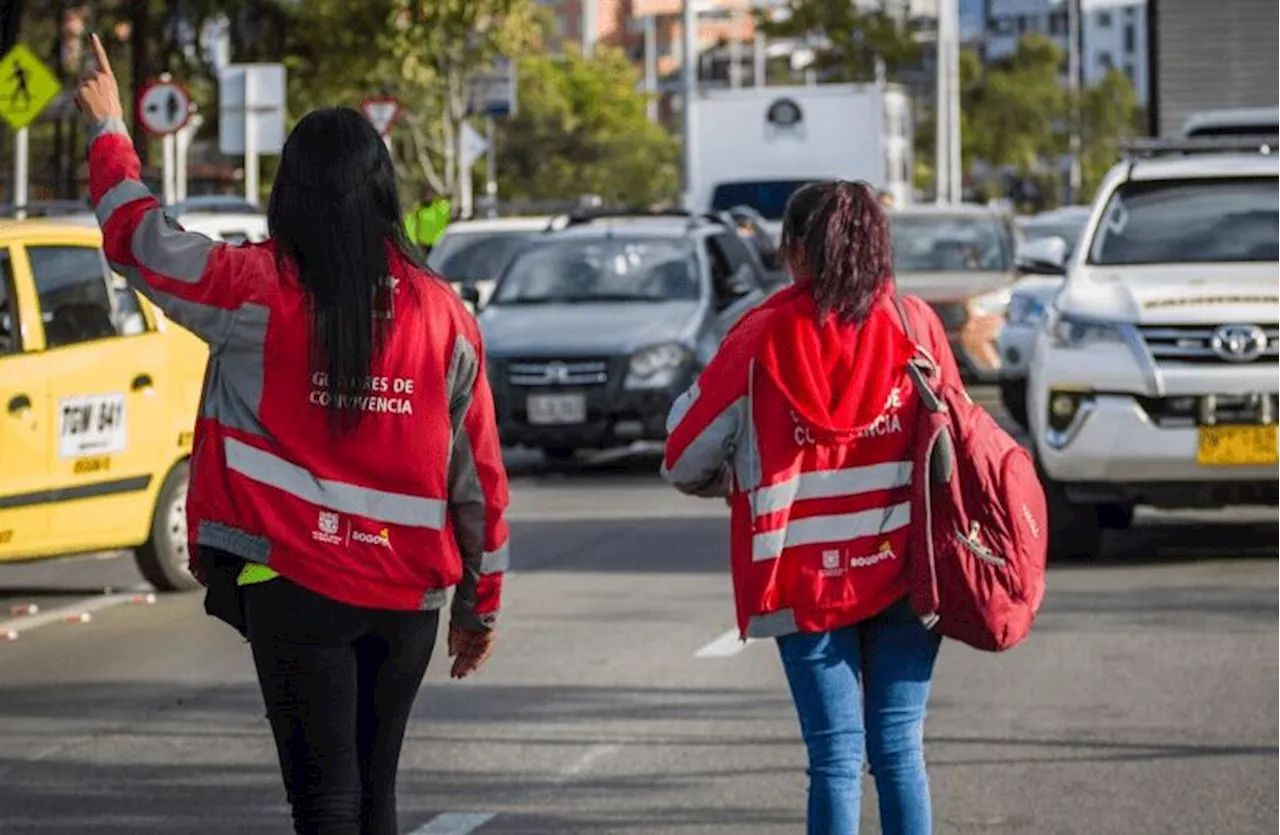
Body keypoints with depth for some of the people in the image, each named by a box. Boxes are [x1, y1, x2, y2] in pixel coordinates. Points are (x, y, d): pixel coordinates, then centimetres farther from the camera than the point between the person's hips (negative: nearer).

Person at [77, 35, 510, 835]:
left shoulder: (259, 290, -7)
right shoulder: (441, 311, 2)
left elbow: (137, 232, 8)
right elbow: (478, 470, 6)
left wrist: (108, 128, 25)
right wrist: (481, 602, 16)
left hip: (298, 586, -3)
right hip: (408, 593, 4)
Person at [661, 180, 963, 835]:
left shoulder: (763, 338, -4)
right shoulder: (916, 325, 1)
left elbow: (686, 460, 2)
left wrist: (737, 481, 24)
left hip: (806, 578, -1)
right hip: (903, 573, 1)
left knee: (835, 756, 1)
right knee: (899, 749, 6)